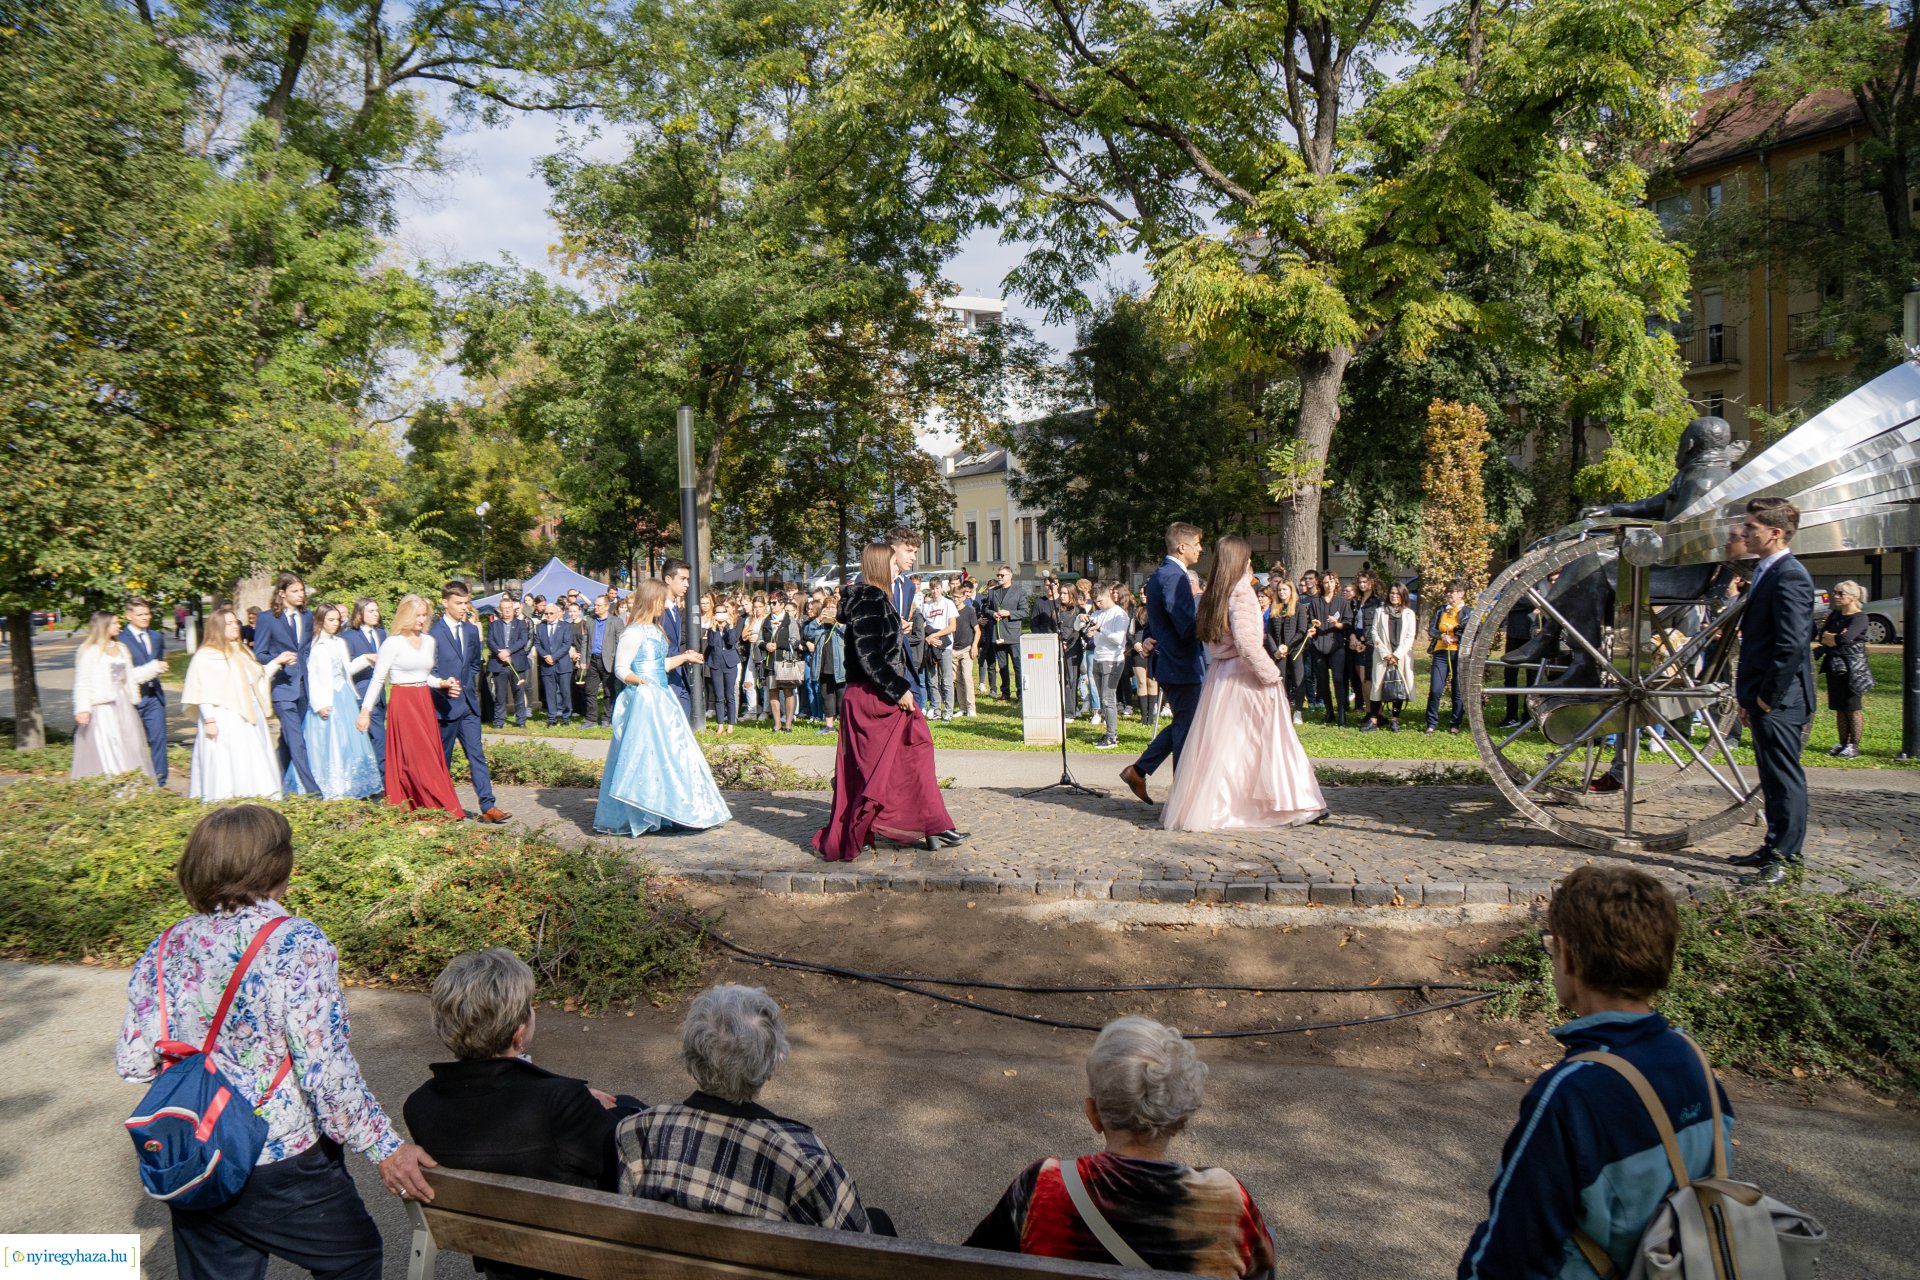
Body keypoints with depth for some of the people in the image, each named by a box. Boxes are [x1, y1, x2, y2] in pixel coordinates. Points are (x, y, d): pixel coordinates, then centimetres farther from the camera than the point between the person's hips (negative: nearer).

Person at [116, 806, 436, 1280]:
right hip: (282, 1166, -5)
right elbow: (326, 1069, -24)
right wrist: (384, 1148, -15)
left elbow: (132, 1064, 2)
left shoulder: (163, 951, -3)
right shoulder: (298, 945, -21)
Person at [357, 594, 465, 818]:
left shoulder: (429, 641, 10)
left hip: (425, 703, 6)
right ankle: (448, 810, -4)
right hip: (402, 703, -6)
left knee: (432, 756, 4)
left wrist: (443, 682, 1)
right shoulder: (393, 643, -7)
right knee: (419, 758, -5)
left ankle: (419, 810, 13)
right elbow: (377, 679, -5)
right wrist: (365, 711, -8)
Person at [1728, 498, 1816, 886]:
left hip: (1780, 702, -10)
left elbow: (1792, 645, -24)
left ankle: (1786, 859, 5)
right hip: (1765, 699, 10)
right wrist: (1749, 696, 16)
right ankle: (1775, 847, 28)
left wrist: (1768, 695, -17)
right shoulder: (1767, 572, 15)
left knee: (1785, 779, -2)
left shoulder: (1789, 576, -17)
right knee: (1773, 779, 18)